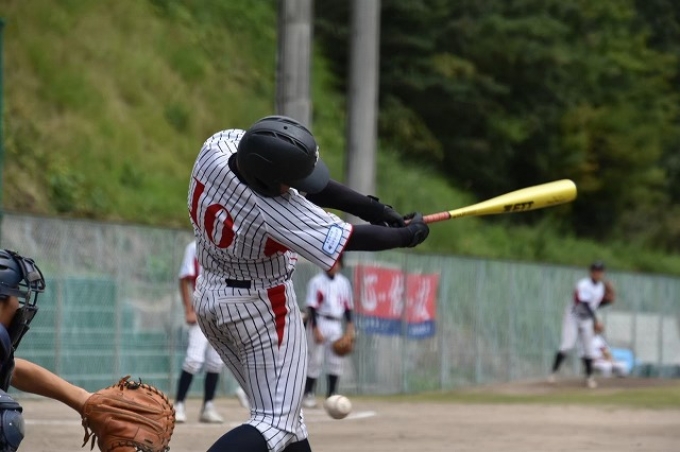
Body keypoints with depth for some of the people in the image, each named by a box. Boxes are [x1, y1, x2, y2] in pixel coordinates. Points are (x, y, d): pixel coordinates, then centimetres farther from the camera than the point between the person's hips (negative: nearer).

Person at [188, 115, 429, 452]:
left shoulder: (218, 145, -16)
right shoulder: (279, 213, -34)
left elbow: (306, 175, -7)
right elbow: (352, 239, -22)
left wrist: (374, 209, -8)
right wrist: (407, 235, -4)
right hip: (260, 307, -9)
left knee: (283, 410, 18)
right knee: (276, 422, -6)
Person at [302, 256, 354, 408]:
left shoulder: (344, 283, 10)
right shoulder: (316, 282, -6)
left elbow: (348, 307, 14)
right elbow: (311, 307, -10)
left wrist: (350, 327, 6)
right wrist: (315, 330, -17)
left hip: (336, 325, 5)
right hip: (320, 323, -5)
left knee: (336, 361, 3)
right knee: (315, 360, -5)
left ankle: (331, 395, 9)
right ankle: (308, 395, 3)